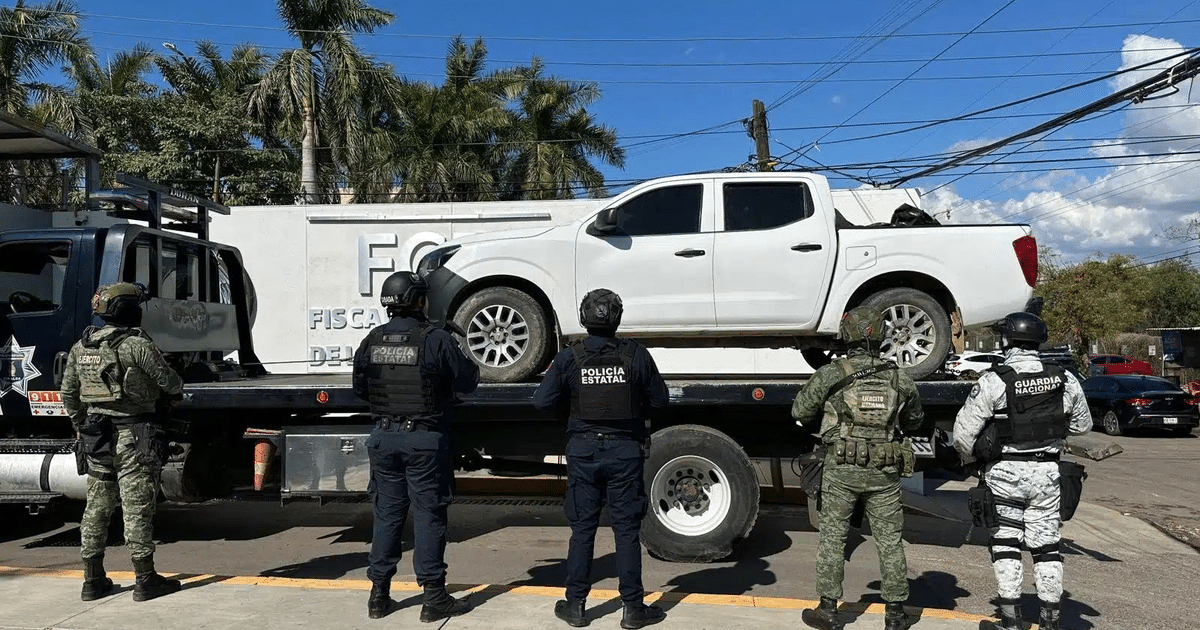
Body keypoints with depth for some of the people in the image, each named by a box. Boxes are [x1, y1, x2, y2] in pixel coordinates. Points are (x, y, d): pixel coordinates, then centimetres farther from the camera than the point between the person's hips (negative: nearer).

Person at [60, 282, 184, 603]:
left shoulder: (81, 347, 8)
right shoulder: (137, 344, -15)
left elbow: (69, 394, 13)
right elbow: (169, 381, -10)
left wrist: (82, 427, 24)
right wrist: (178, 386, 13)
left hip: (97, 436, 7)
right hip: (134, 436, -7)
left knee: (96, 508, 14)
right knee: (137, 508, -2)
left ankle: (93, 580, 20)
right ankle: (145, 580, 4)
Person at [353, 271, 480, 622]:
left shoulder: (372, 340, 2)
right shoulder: (435, 340, -13)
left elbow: (360, 389, 11)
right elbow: (467, 382, -6)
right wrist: (468, 362, 14)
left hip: (384, 437, 5)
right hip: (425, 439, -5)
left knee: (387, 514, 13)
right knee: (429, 515, 2)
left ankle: (378, 595, 21)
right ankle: (434, 598, 7)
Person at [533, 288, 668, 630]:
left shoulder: (569, 358, -7)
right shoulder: (636, 355, -8)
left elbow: (542, 401, -4)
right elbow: (659, 399, -1)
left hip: (583, 450, 1)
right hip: (626, 450, -1)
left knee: (582, 529, 11)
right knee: (626, 529, 6)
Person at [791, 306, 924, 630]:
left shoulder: (830, 375, -8)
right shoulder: (901, 378, 2)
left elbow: (800, 412, 1)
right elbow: (914, 420, 18)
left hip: (841, 469, -2)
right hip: (884, 472, 2)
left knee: (832, 537, 8)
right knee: (890, 540, 11)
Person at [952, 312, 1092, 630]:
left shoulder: (993, 381, -15)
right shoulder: (1064, 380, -1)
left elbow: (963, 432, -12)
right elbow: (1083, 424, 15)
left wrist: (972, 457, 8)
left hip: (1005, 472, -3)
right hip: (1047, 473, 4)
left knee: (1006, 543, 7)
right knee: (1047, 546, 13)